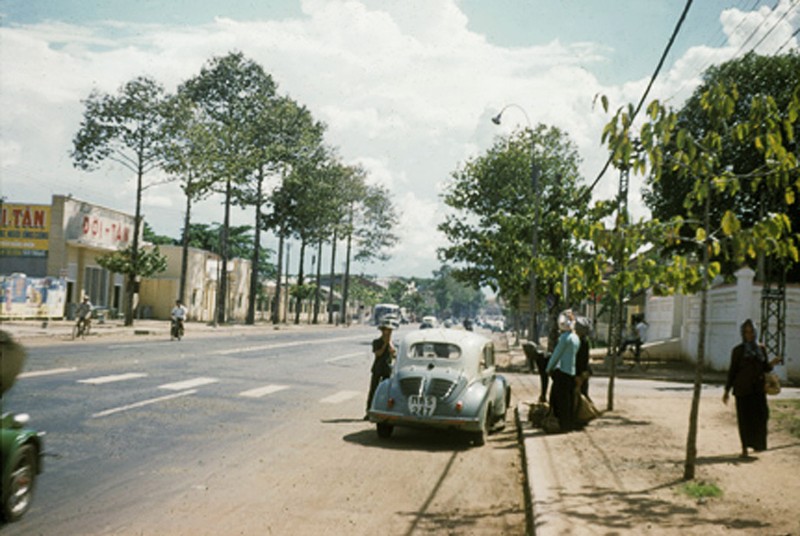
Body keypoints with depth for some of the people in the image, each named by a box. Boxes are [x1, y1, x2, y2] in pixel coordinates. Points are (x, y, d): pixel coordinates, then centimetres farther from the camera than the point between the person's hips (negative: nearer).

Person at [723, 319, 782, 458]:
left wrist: (772, 363, -10)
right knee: (744, 418, -4)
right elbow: (732, 371, 1)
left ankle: (757, 443, 14)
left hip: (758, 388, 3)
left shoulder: (761, 349, 9)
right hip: (742, 388, -3)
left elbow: (765, 368, 13)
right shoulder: (737, 350, -1)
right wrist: (727, 391, -2)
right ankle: (744, 448, 6)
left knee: (761, 415, -8)